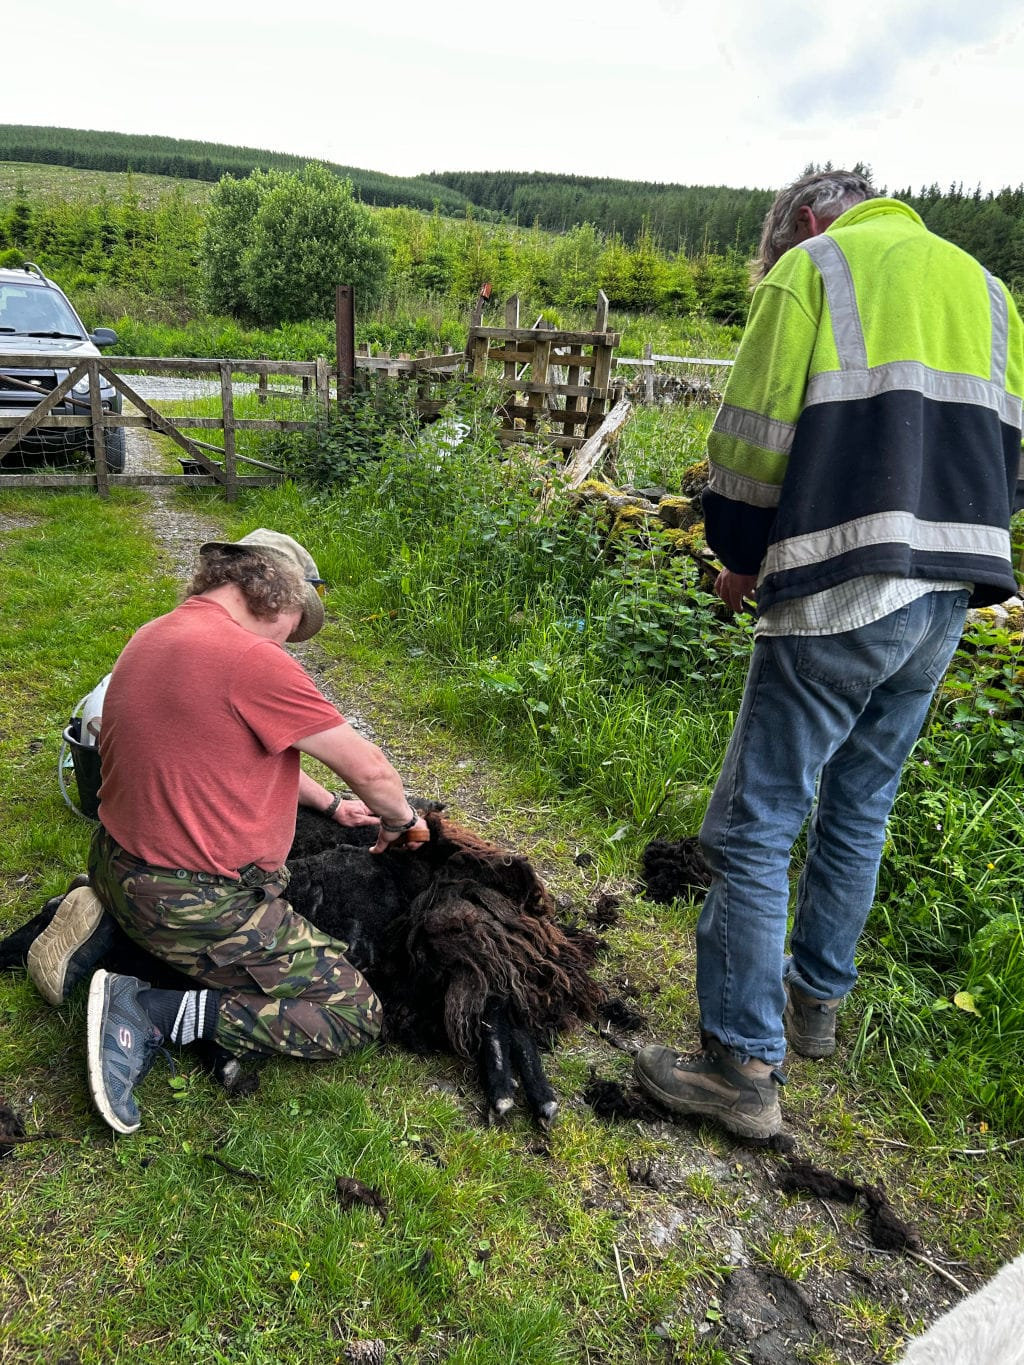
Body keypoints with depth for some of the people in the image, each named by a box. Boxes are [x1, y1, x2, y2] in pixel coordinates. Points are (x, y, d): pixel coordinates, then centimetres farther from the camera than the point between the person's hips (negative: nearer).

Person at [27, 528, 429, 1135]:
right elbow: (370, 770, -15)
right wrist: (402, 820, 5)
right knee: (355, 1016, -3)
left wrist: (329, 803, 22)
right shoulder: (251, 658, -23)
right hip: (200, 904, -10)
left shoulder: (157, 635, 7)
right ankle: (151, 1011, -9)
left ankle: (108, 927, 15)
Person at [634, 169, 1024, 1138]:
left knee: (754, 825, -2)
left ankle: (743, 1065, 3)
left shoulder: (812, 266, 4)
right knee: (859, 810, 19)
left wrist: (740, 554, 9)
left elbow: (753, 434, -4)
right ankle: (815, 999, 33)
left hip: (838, 593, -7)